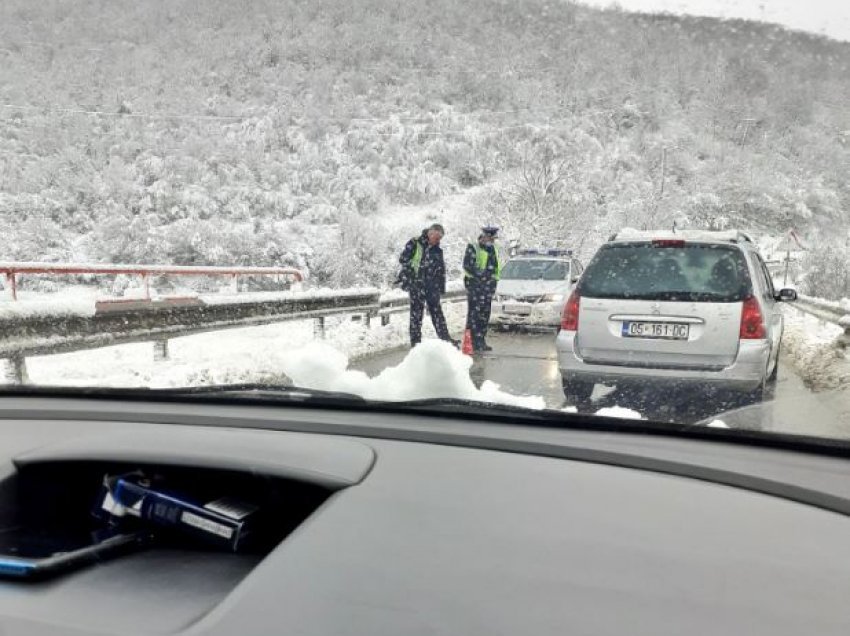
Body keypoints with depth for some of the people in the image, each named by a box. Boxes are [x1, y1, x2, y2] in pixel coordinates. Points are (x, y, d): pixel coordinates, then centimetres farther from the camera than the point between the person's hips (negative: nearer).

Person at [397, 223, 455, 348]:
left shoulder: (437, 250, 13)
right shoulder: (414, 243, -4)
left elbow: (441, 269, 17)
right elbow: (403, 259, -6)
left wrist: (442, 286, 12)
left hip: (432, 286, 5)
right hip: (416, 285, -5)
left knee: (437, 312, 8)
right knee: (416, 314, -1)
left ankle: (445, 338, 13)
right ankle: (415, 341, 5)